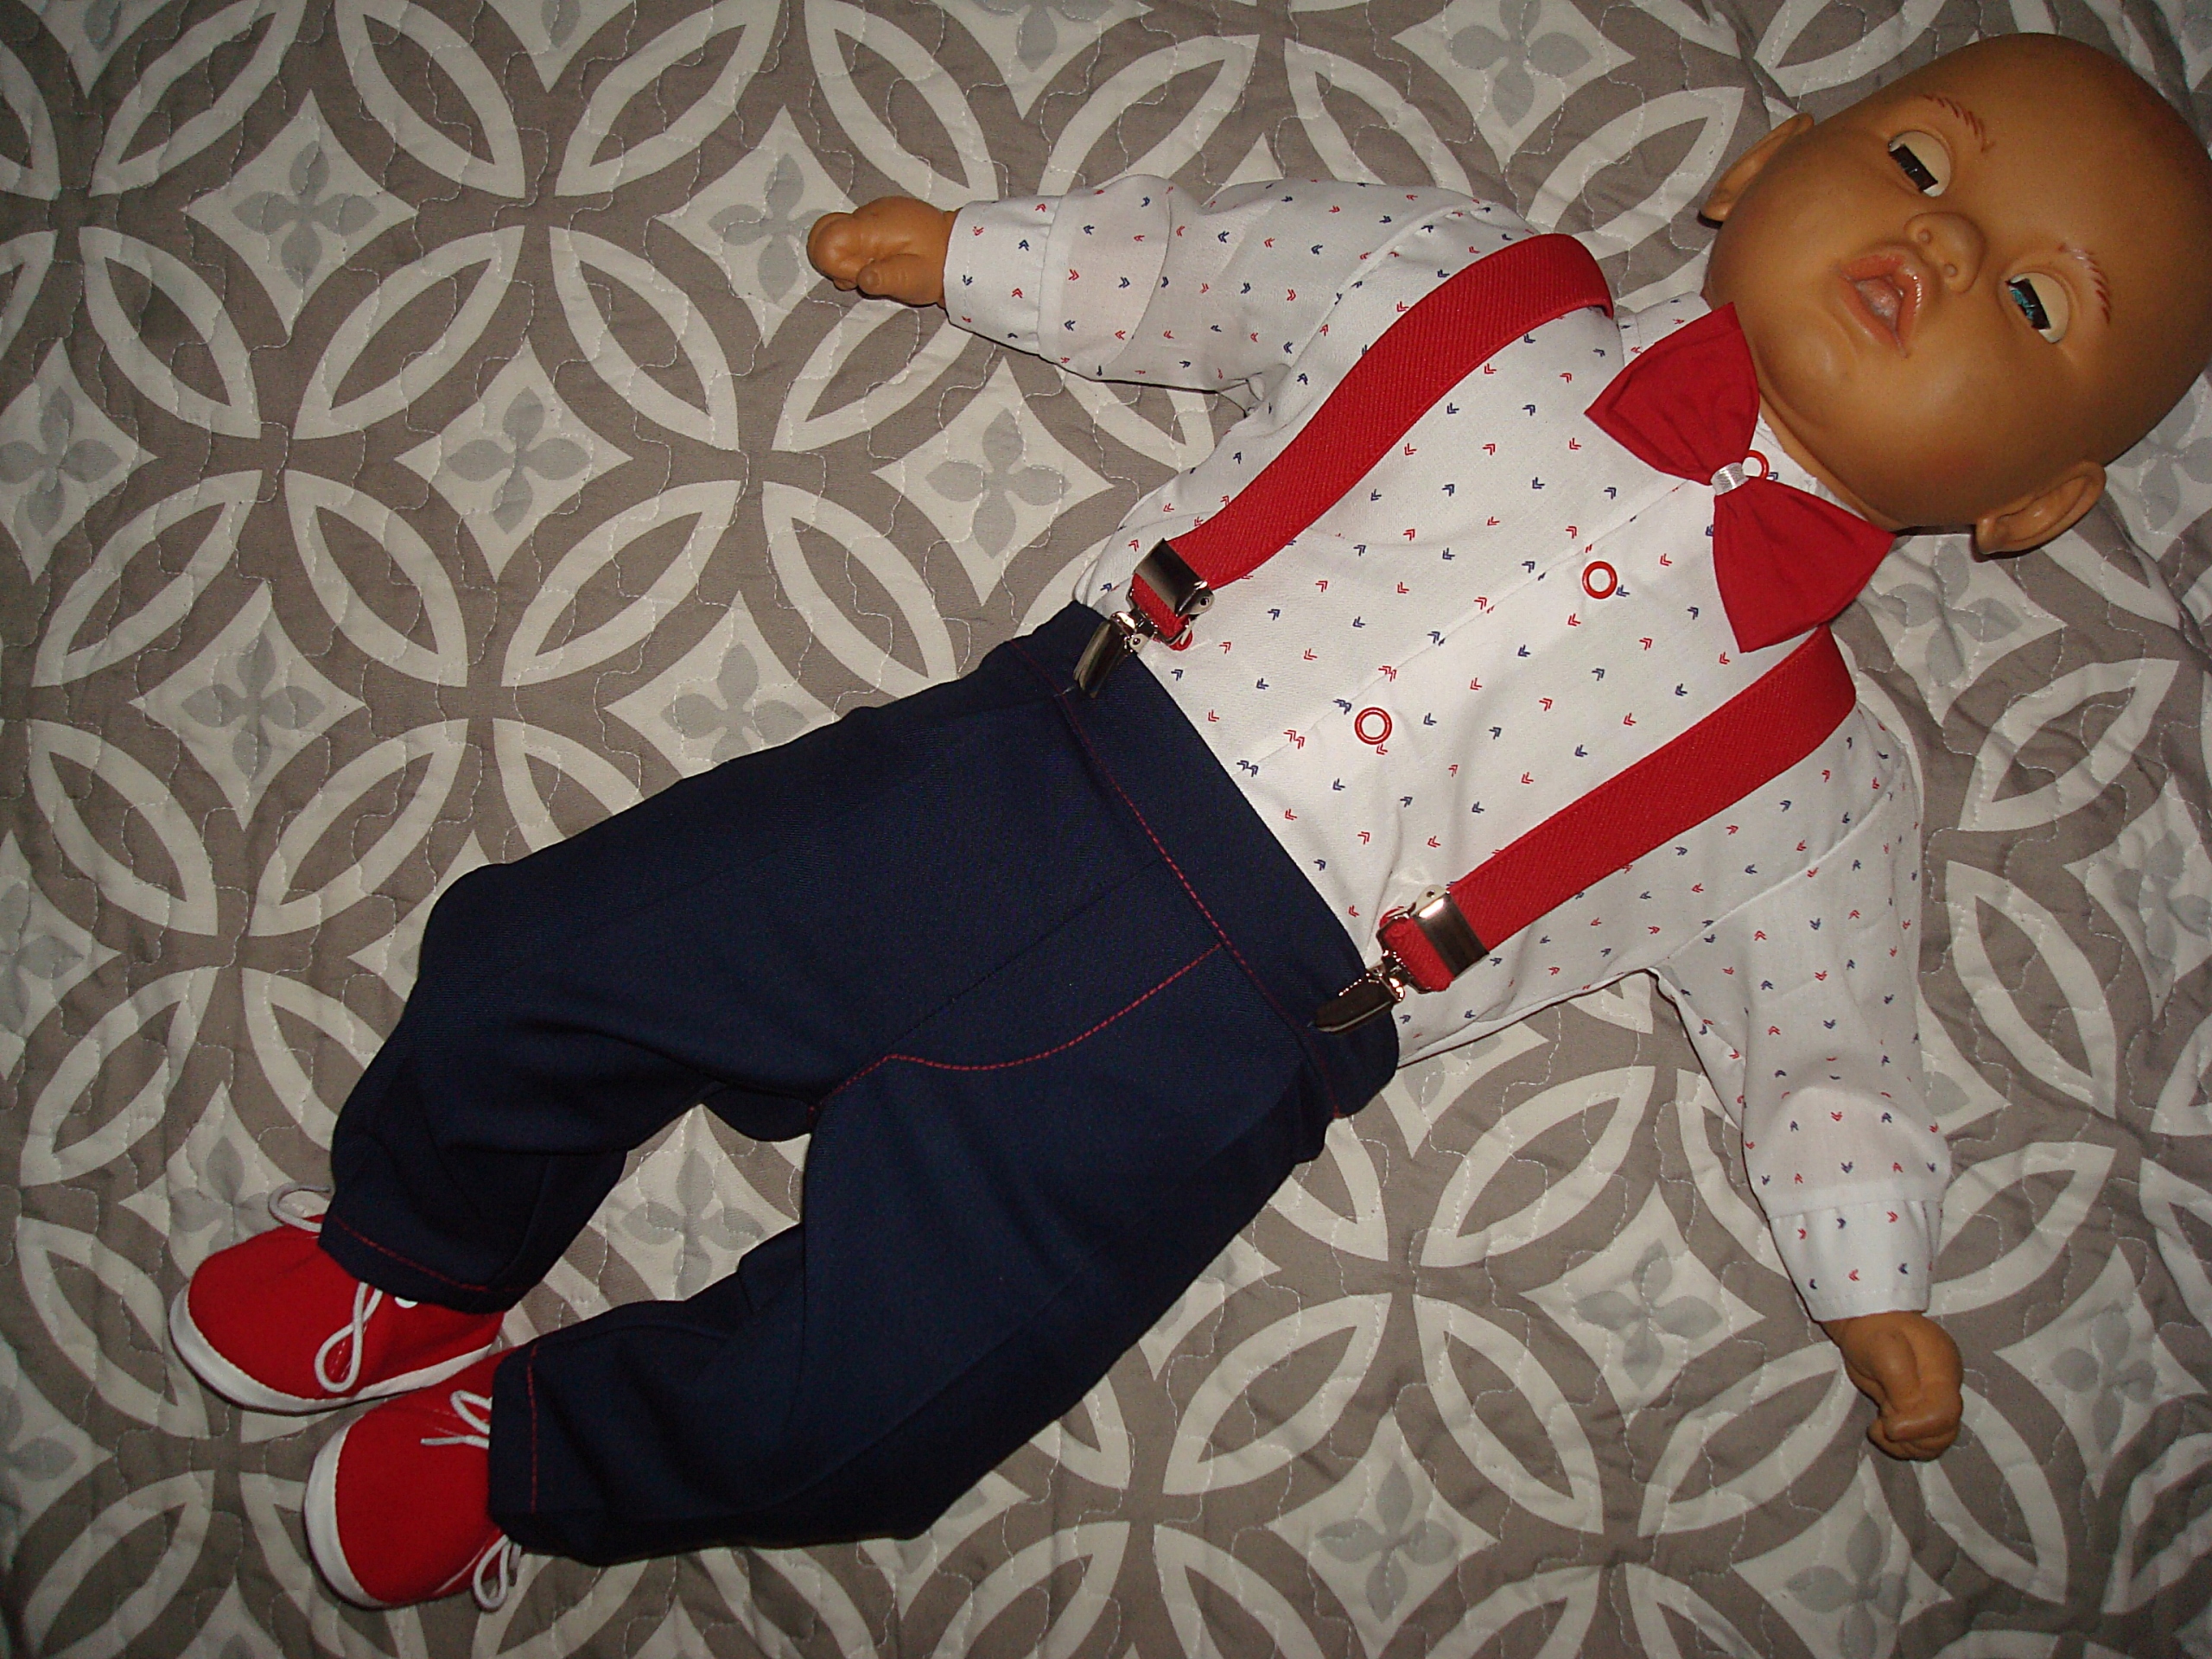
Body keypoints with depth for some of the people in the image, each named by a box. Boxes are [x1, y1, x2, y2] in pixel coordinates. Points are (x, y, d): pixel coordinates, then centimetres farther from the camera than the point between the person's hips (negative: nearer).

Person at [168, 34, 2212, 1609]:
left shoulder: (1821, 785, 3)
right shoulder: (1455, 277, 7)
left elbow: (1826, 1040, 12)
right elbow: (1194, 262, 19)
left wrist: (1874, 1275, 5)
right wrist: (974, 250, 21)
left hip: (1208, 1039, -2)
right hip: (1011, 772, 3)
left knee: (830, 1417, -9)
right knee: (542, 954, 3)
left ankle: (516, 1449, 25)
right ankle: (409, 1268, 35)